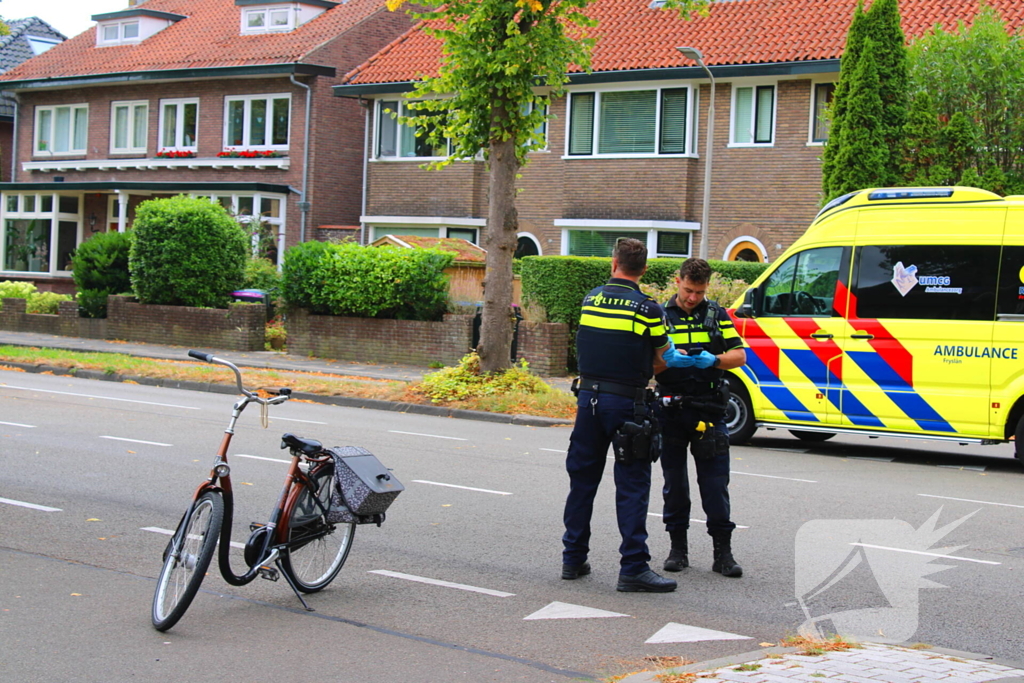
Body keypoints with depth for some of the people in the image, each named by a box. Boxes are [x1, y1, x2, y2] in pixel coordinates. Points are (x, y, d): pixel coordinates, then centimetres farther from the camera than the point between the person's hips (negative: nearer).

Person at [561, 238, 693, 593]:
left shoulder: (590, 299, 5)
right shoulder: (646, 308, -10)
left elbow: (598, 346, 10)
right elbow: (665, 358, -3)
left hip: (589, 396, 5)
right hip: (626, 401, -5)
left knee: (582, 478, 13)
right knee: (632, 485, -1)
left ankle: (573, 558, 20)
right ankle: (633, 569, -2)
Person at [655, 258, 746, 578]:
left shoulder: (716, 315, 8)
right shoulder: (660, 316, 6)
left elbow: (739, 355, 4)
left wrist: (714, 360, -16)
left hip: (709, 410, 0)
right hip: (670, 409, 0)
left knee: (716, 482, -2)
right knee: (674, 482, 8)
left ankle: (722, 552, 3)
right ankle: (678, 548, 19)